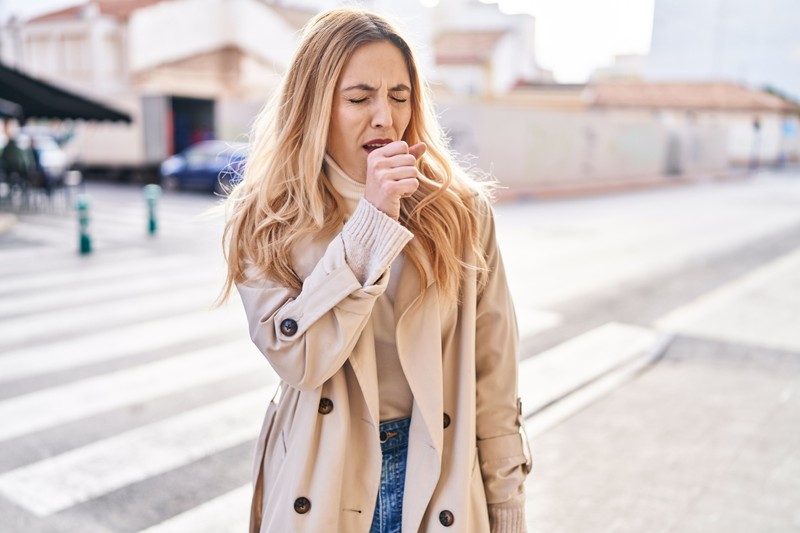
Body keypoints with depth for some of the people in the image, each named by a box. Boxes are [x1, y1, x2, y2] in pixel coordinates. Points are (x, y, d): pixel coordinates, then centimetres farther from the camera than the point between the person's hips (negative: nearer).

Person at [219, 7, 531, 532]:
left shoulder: (460, 211, -7)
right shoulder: (267, 220, -8)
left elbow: (493, 379, -3)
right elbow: (298, 360, -20)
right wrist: (373, 215, -24)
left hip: (439, 484, 1)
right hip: (322, 489, 0)